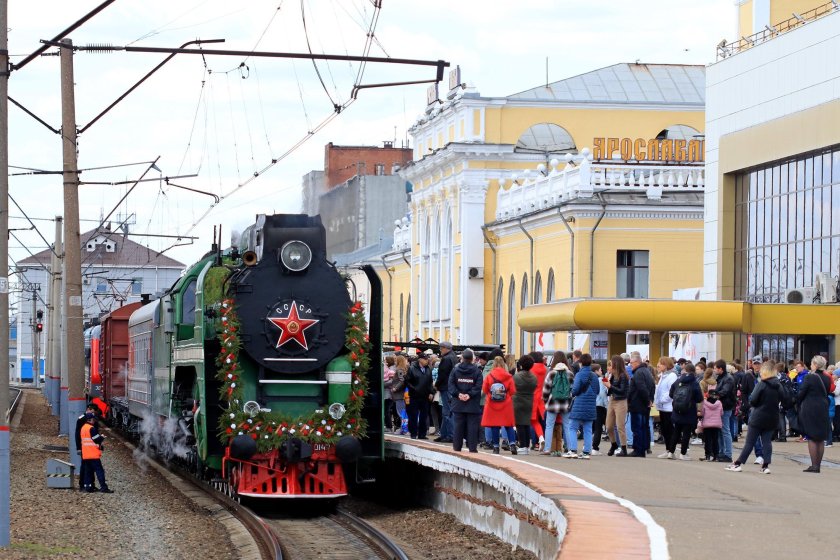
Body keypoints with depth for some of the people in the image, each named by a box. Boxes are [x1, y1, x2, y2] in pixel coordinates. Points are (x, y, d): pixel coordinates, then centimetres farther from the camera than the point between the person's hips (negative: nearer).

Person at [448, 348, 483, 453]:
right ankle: (472, 447, -2)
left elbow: (451, 385, -3)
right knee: (472, 426, 1)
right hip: (472, 404, -2)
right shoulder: (477, 371, -3)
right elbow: (478, 386, -10)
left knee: (458, 426, 7)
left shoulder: (455, 370, 2)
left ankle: (457, 447, 10)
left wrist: (458, 394, -8)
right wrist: (470, 395, -12)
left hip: (458, 404, 2)